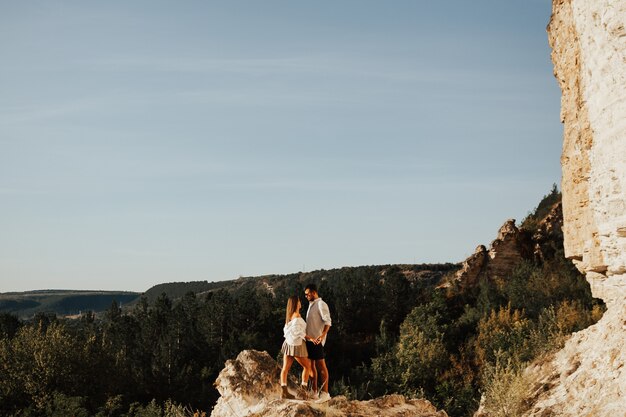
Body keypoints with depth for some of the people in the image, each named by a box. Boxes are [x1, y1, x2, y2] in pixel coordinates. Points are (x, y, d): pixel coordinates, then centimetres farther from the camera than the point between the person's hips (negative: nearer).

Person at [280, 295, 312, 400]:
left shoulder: (289, 315, 12)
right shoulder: (297, 315, -13)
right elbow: (297, 330, -21)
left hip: (288, 343, 8)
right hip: (296, 344, -8)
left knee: (286, 368, 0)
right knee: (307, 366, 5)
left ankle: (284, 391, -5)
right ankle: (302, 390, -2)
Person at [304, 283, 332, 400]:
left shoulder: (321, 304, -9)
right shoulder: (311, 305, 17)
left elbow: (328, 321, -19)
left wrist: (323, 335, -32)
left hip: (316, 340, -9)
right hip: (309, 339, 9)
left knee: (321, 365, -7)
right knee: (311, 365, 11)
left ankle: (325, 392, -7)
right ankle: (314, 391, 18)